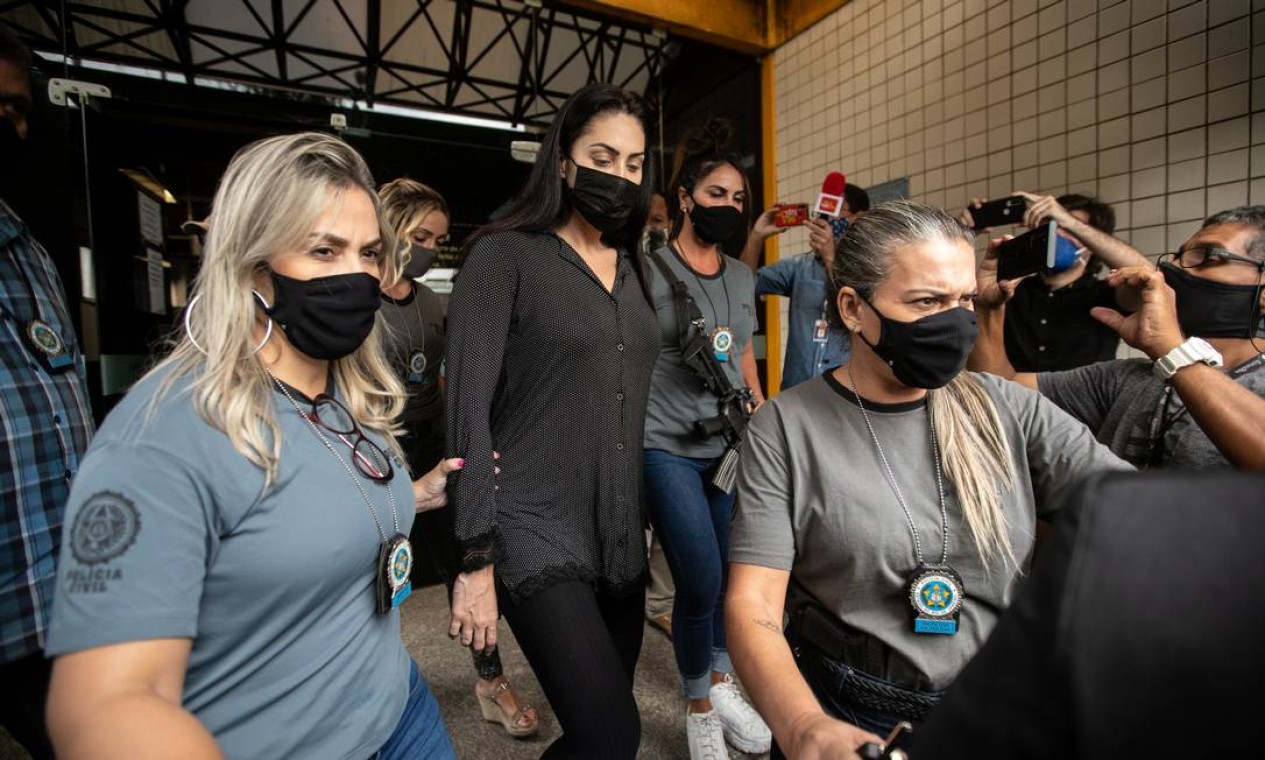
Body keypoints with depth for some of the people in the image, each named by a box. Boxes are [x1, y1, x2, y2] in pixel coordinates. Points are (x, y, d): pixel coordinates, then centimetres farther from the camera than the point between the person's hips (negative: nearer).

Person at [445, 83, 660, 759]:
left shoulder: (632, 269, 13)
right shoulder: (504, 256, -6)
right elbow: (468, 409, -11)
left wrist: (643, 525, 15)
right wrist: (477, 558, -14)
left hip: (620, 537, 6)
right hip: (534, 537, -6)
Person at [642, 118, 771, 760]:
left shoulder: (741, 276, 12)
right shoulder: (648, 271, -6)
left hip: (732, 446, 6)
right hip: (668, 450, -5)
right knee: (702, 582, -5)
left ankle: (721, 682, 38)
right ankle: (699, 709, 23)